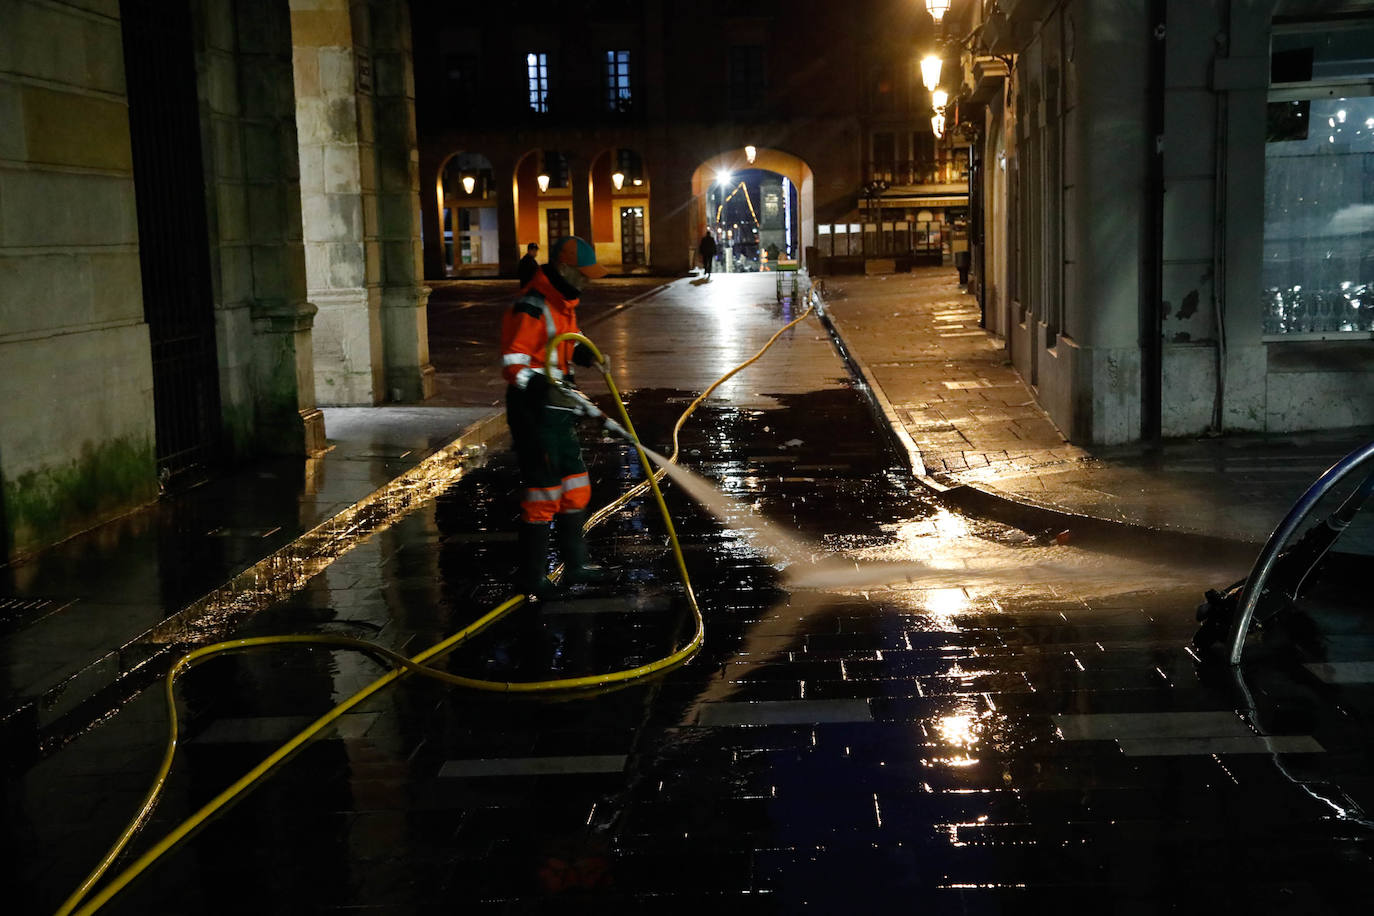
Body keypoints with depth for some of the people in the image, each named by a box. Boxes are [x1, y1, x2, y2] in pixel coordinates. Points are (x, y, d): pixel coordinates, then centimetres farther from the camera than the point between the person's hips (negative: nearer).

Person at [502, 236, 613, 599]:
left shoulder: (564, 302, 13)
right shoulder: (531, 308, -19)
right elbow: (513, 363, -24)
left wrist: (582, 353, 8)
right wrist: (541, 387, -39)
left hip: (557, 408, 10)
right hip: (532, 409, -10)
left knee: (575, 486, 16)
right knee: (543, 491, -5)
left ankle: (575, 565, 29)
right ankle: (531, 576, 7)